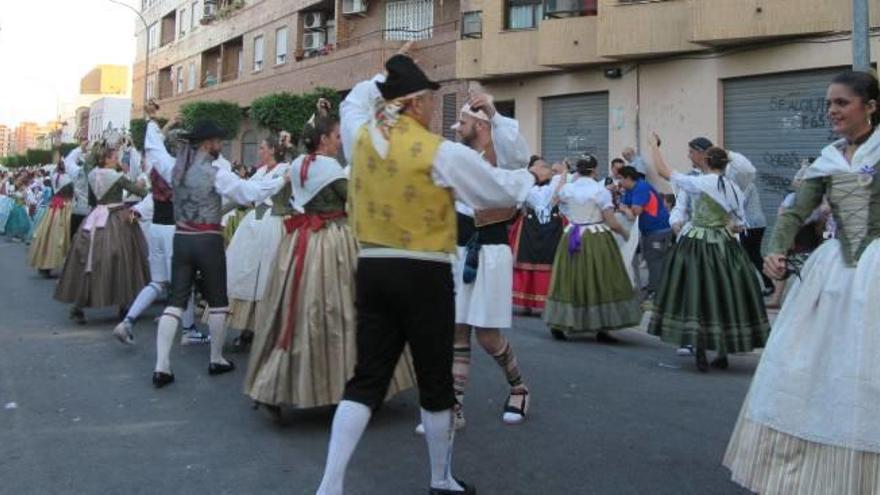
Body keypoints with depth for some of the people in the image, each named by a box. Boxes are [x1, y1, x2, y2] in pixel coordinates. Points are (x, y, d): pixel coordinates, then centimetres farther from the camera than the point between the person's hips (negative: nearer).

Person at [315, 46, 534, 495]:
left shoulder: (361, 138, 5)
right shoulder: (442, 153, -10)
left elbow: (354, 100, 30)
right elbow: (504, 190, 0)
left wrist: (386, 75, 35)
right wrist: (530, 176, 20)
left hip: (371, 270, 5)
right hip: (423, 275, -5)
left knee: (366, 378, 9)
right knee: (435, 382, 10)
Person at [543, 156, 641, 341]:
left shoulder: (568, 188, 0)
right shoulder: (600, 190, -10)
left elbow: (557, 195, 26)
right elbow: (611, 222, -10)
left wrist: (563, 176, 38)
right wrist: (625, 232, 8)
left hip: (572, 239, 4)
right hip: (597, 240, -4)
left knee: (569, 281, 12)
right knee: (600, 282, 3)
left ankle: (559, 325, 15)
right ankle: (601, 328, 4)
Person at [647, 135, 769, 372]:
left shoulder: (697, 183, -9)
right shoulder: (734, 188, 3)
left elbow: (662, 170, -4)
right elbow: (738, 225, 9)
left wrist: (654, 145, 8)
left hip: (698, 245, -4)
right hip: (725, 246, 4)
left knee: (696, 294, 2)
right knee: (726, 295, 12)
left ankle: (701, 354, 0)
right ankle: (722, 355, 19)